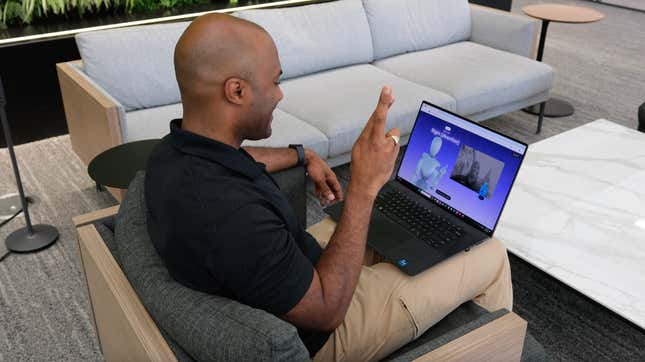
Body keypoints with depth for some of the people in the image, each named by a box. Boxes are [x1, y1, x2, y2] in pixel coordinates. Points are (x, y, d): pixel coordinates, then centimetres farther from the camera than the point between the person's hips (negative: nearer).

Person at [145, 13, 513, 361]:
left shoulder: (175, 149, -11)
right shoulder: (229, 214, -42)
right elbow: (328, 310, -30)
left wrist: (303, 156, 12)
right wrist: (364, 186, -32)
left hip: (292, 268, 8)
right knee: (493, 256, 4)